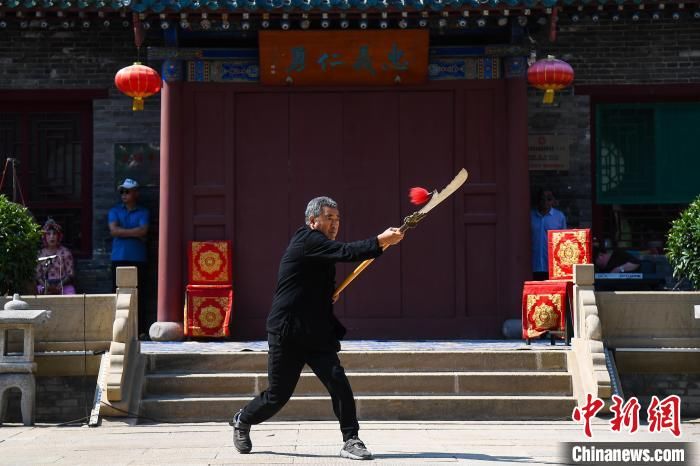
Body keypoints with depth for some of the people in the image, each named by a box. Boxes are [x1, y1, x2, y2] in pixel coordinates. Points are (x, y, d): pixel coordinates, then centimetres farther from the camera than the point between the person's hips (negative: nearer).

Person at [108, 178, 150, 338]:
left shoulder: (143, 212, 7)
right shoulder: (115, 211, 11)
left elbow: (143, 231, -9)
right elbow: (113, 230, -4)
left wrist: (123, 231, -5)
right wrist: (135, 233, -5)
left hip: (137, 259, -1)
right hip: (119, 258, 1)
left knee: (139, 294, -3)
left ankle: (141, 330, 0)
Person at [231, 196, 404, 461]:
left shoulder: (321, 249, 15)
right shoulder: (305, 240, -12)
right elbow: (345, 252, -27)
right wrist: (380, 241, -33)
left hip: (317, 336, 7)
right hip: (286, 336, -7)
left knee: (338, 383, -13)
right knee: (277, 396, 5)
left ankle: (351, 441, -8)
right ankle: (242, 421, 32)